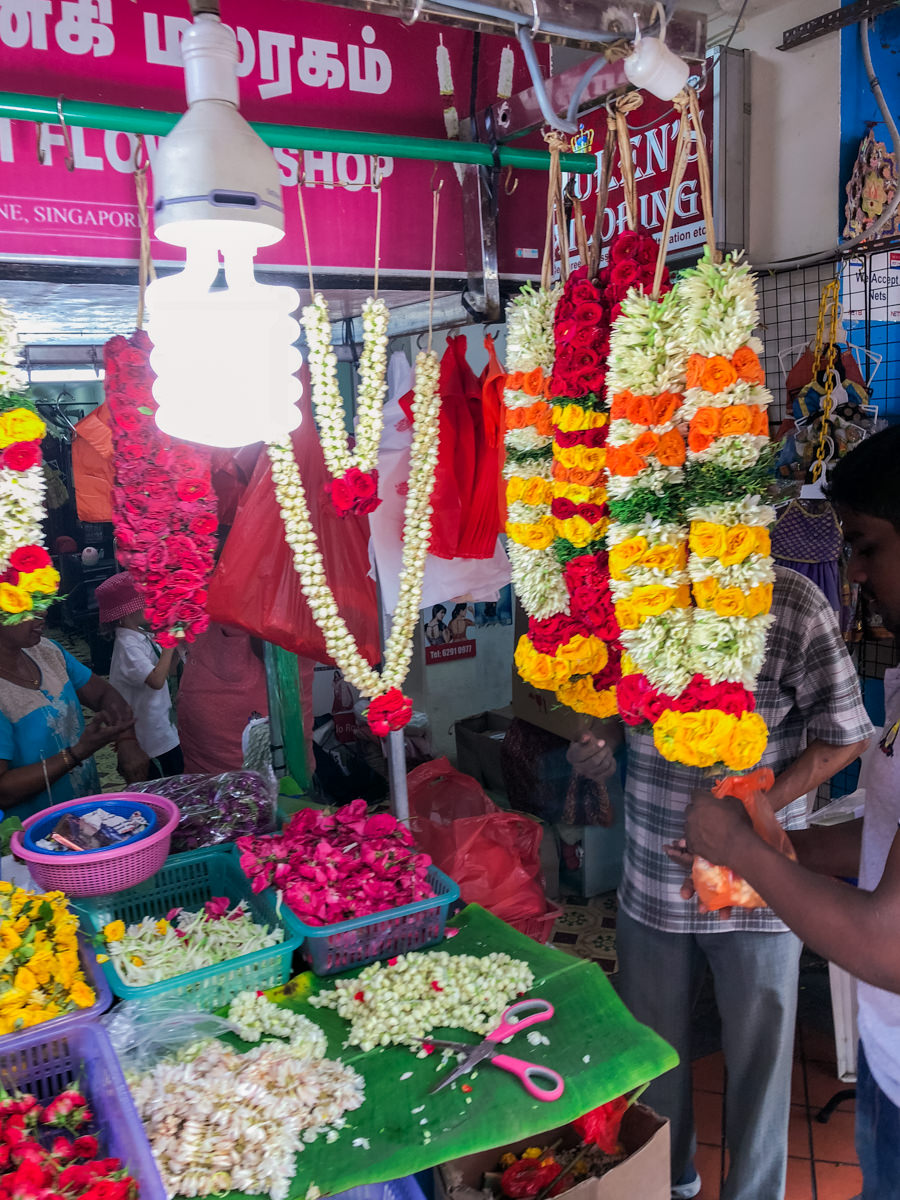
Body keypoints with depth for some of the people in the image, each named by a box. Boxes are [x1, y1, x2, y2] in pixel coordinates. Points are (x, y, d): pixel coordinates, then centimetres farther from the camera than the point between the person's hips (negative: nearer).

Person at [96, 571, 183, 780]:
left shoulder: (141, 635, 5)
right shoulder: (128, 646, -22)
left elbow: (164, 672, 13)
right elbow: (157, 680, -35)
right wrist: (169, 644, -26)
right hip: (154, 738, -9)